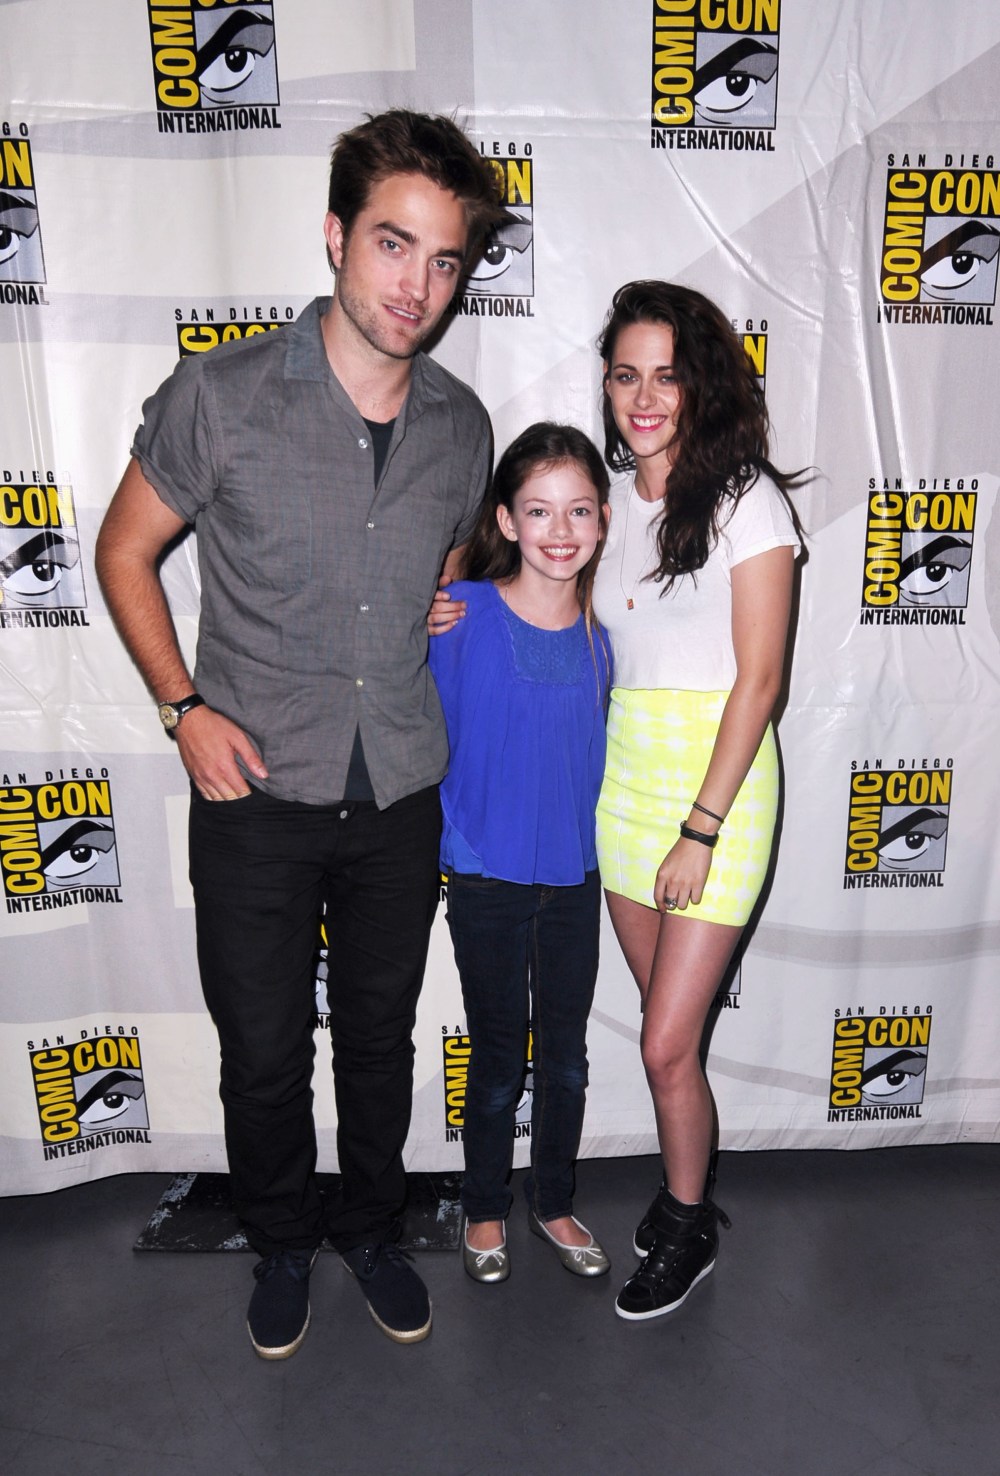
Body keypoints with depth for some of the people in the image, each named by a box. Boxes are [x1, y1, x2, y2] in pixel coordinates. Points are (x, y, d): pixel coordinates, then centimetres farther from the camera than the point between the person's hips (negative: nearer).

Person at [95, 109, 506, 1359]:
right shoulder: (220, 398, -11)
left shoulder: (461, 427, 0)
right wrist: (185, 706, -9)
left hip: (401, 800, 3)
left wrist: (449, 616, 1)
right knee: (262, 1054, 13)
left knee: (380, 1038, 19)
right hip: (258, 797, -2)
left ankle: (371, 1228, 45)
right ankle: (281, 1243, 43)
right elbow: (125, 552, 0)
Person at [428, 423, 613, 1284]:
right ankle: (486, 1210, 37)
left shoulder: (601, 636, -2)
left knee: (566, 1058, 17)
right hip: (488, 877, -3)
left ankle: (555, 1204, 40)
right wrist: (450, 835, -11)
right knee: (498, 1059, 13)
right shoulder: (461, 616, -14)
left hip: (575, 874, 4)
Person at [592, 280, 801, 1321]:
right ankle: (687, 1184, 40)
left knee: (666, 1046, 0)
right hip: (623, 774, 5)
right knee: (669, 1026, 17)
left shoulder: (746, 500, -9)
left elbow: (757, 680, -13)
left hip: (717, 778, -5)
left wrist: (701, 830, -16)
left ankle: (688, 1228, 26)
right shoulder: (615, 499, 9)